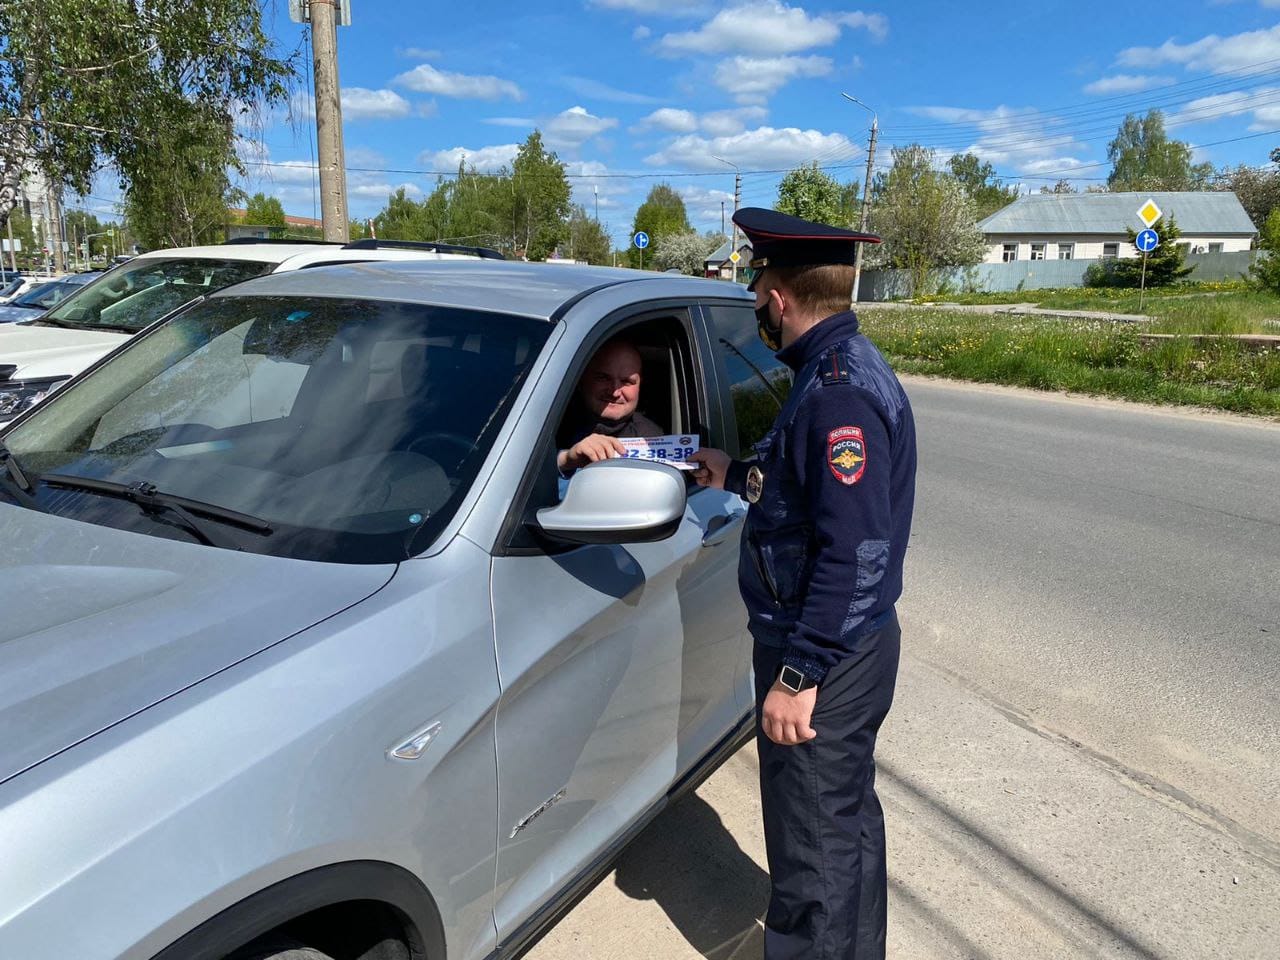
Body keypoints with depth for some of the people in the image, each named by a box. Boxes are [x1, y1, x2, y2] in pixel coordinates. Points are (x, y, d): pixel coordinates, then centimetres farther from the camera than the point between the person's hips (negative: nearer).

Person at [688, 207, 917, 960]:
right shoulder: (838, 369, 8)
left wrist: (799, 674, -23)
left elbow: (854, 554, -27)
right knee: (848, 822, 25)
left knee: (813, 849, 5)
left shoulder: (841, 392, -24)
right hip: (843, 649, 11)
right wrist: (736, 477, 22)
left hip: (824, 662, -10)